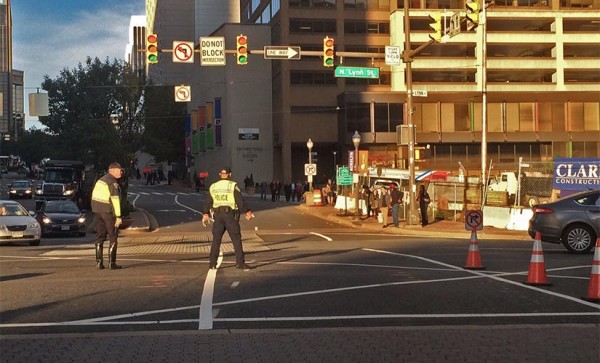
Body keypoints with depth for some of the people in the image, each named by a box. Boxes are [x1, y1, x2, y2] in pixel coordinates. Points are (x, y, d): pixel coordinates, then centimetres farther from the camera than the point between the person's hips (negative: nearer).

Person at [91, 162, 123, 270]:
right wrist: (118, 216, -20)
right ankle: (112, 263, -3)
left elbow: (94, 195, 18)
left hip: (97, 210, 8)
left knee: (100, 237, 10)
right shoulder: (113, 183, -14)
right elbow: (115, 199, -20)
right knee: (112, 238, 0)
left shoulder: (101, 180, 14)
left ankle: (99, 262, 6)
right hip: (108, 211, -8)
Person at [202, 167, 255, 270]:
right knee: (236, 239, 0)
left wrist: (205, 214, 21)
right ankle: (240, 262, -3)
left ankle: (212, 263, 7)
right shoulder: (233, 186, -7)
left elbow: (208, 202, 12)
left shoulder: (213, 187, 7)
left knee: (216, 240, 9)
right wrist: (248, 211, -1)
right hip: (230, 215, -4)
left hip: (218, 215, 4)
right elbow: (240, 201, -9)